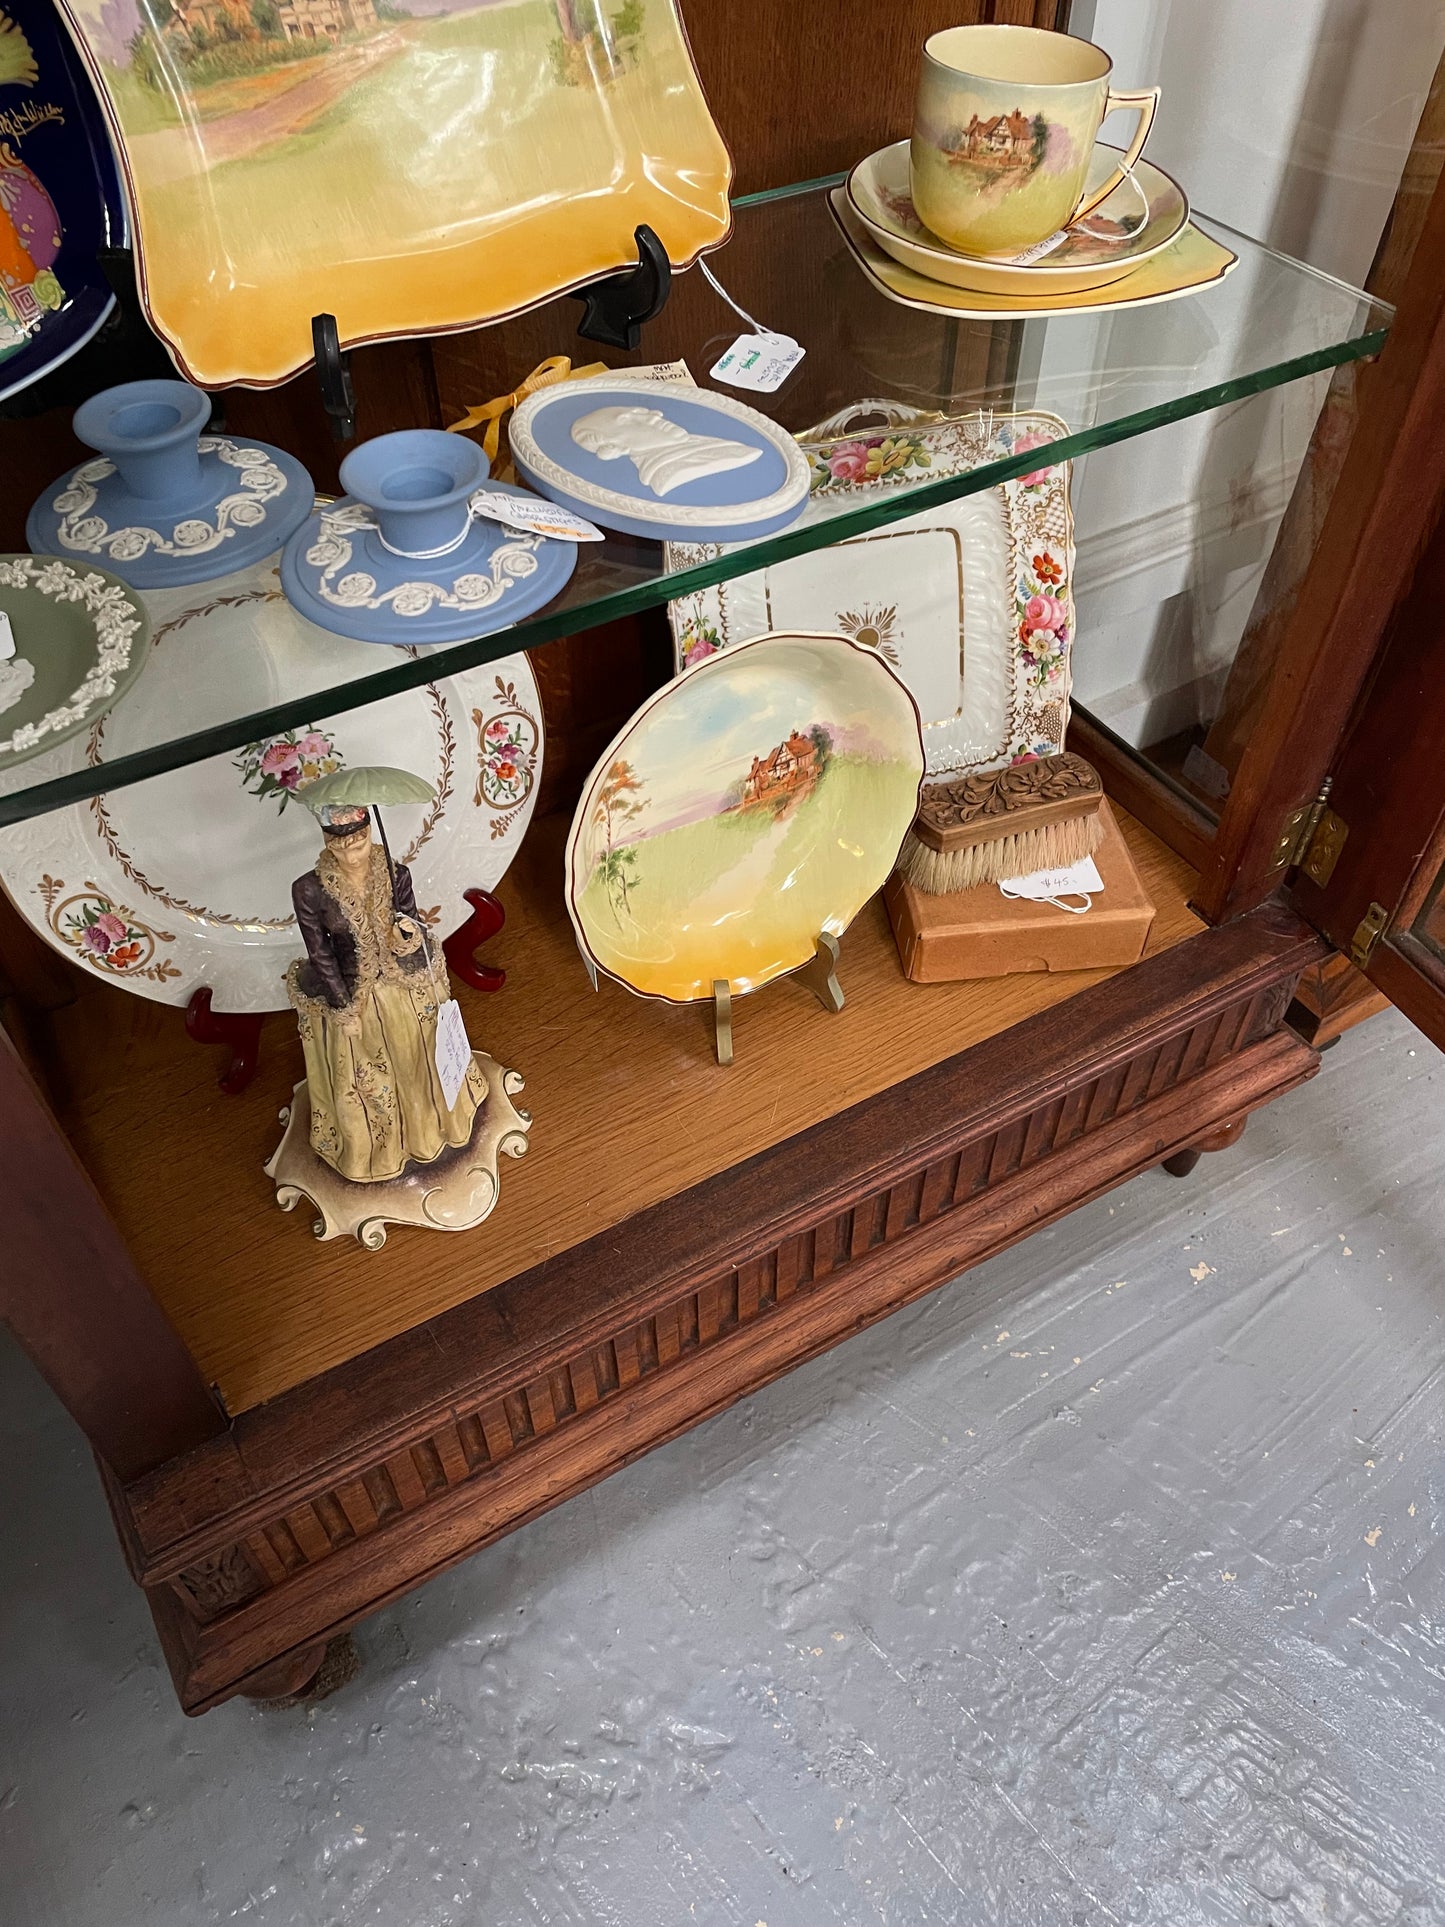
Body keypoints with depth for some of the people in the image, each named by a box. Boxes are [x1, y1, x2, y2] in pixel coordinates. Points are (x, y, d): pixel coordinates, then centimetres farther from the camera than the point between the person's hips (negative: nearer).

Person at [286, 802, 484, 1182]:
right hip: (350, 994, -2)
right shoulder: (308, 890, -25)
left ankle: (429, 1121, 56)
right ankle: (371, 1143, 49)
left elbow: (413, 933, -14)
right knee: (361, 1078, 19)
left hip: (408, 986, 2)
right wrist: (344, 1011, -10)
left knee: (420, 1059, 24)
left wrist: (409, 934, -39)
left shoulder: (396, 874, -20)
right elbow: (319, 955, -15)